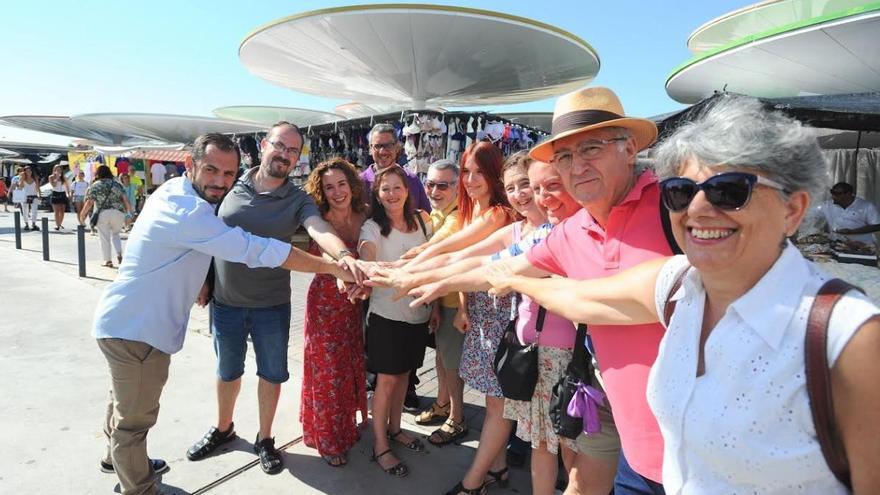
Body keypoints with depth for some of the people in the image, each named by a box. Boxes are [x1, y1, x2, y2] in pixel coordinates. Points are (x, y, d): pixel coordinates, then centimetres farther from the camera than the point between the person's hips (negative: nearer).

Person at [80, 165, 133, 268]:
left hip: (102, 214, -2)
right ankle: (119, 254, 2)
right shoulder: (117, 184, 12)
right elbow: (125, 199, 3)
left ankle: (108, 260, 10)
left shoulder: (95, 186, 5)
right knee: (115, 234, 19)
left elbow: (89, 202, -3)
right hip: (118, 213, 2)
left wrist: (82, 215, 5)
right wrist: (128, 212, 8)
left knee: (105, 238, 6)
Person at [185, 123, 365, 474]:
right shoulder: (231, 185, -3)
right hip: (225, 302, 2)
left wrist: (344, 255, -51)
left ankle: (264, 439, 34)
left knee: (272, 374, 12)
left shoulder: (298, 200, -10)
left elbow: (320, 230, -30)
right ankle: (222, 429, 45)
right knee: (228, 371, 20)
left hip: (271, 306, -1)